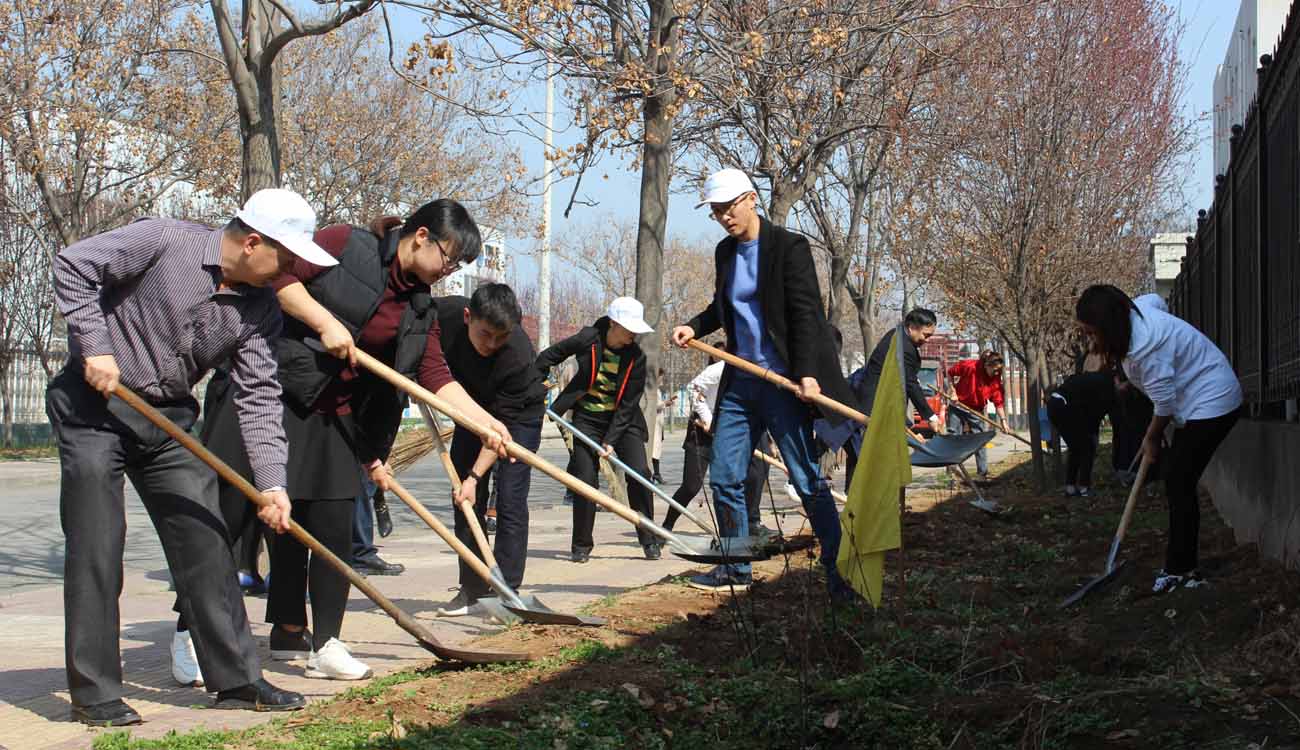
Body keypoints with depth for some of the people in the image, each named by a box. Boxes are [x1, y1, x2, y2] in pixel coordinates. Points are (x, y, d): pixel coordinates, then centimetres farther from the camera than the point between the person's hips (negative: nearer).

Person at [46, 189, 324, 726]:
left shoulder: (260, 310, -2)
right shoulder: (163, 240, -17)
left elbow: (258, 398, -3)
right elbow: (73, 264, -14)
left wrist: (271, 482, -12)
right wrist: (95, 346, -19)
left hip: (168, 420, 6)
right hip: (92, 405, -6)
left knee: (206, 543, 4)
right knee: (96, 549, -6)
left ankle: (236, 679, 13)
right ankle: (93, 693, 3)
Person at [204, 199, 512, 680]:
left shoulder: (420, 309, 10)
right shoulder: (346, 245, -9)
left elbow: (436, 376, 4)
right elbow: (280, 275, -14)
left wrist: (485, 421, -6)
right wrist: (325, 322, -22)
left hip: (333, 419, 6)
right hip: (271, 397, -6)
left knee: (332, 528, 3)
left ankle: (324, 643, 12)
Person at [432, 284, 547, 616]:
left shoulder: (518, 355, -38)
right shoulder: (444, 313, -28)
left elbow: (502, 426, -33)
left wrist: (475, 476, -36)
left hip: (520, 413, -4)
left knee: (510, 499, -13)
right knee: (466, 500, 1)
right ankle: (472, 588, 7)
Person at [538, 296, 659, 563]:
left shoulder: (636, 357, -13)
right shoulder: (587, 341, -15)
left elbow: (628, 404, -12)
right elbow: (547, 358, -2)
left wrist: (611, 440, -18)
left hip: (623, 420, 1)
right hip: (587, 418, -1)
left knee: (639, 474, -12)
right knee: (585, 479, -7)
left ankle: (649, 540, 0)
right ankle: (581, 545, 7)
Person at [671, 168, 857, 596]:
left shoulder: (789, 247, -8)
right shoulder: (725, 252, 12)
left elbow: (805, 313, -12)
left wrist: (806, 373, -20)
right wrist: (694, 328, 7)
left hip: (782, 381, -7)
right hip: (739, 382, 7)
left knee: (808, 480, -6)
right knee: (724, 477, 7)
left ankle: (839, 572, -1)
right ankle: (735, 569, 20)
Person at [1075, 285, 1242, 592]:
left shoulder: (1145, 347, -30)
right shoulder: (1135, 313, -1)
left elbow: (1164, 403, -22)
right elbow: (1154, 299, 23)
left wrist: (1151, 439, -3)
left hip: (1212, 404, -10)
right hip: (1197, 403, 10)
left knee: (1178, 484, -11)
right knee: (1177, 482, 9)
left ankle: (1181, 569, -7)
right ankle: (1182, 565, 13)